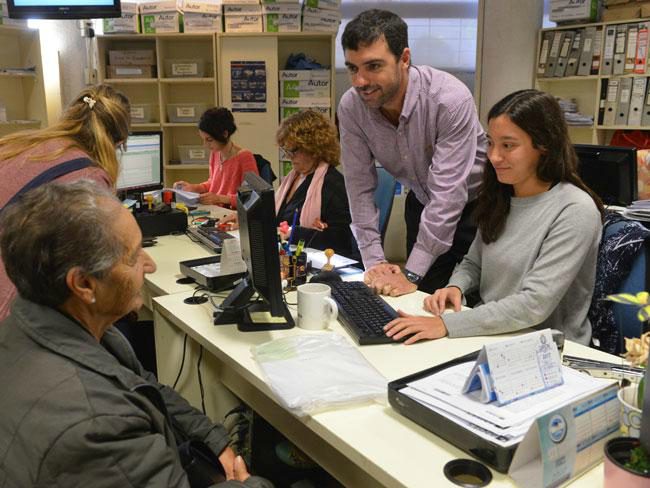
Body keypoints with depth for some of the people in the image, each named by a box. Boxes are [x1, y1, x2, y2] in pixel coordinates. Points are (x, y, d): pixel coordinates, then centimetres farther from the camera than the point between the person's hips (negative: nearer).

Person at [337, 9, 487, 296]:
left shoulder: (450, 99, -31)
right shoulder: (350, 107, -18)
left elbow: (448, 192, -31)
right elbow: (360, 186, -12)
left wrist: (411, 274, -30)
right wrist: (374, 261, -16)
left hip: (475, 205, -3)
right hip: (423, 204, 4)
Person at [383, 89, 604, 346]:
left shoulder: (575, 211, -16)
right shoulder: (499, 197, 4)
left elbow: (534, 304, -23)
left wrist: (446, 325, -27)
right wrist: (455, 286, -6)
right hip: (492, 334, 6)